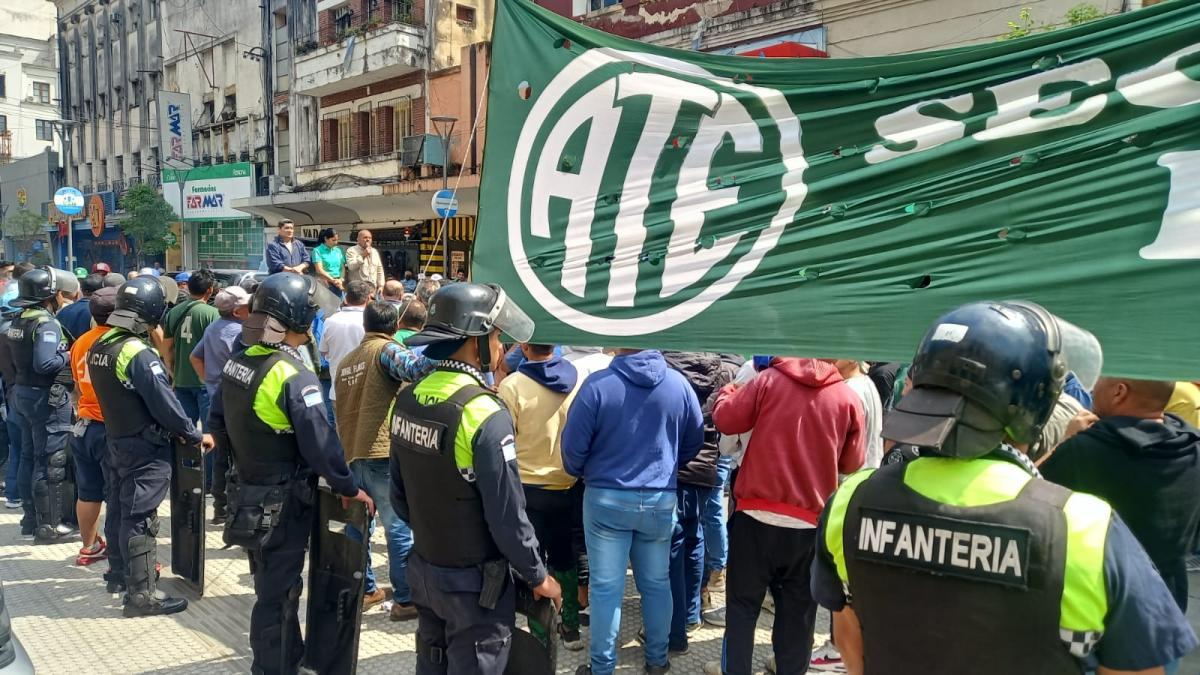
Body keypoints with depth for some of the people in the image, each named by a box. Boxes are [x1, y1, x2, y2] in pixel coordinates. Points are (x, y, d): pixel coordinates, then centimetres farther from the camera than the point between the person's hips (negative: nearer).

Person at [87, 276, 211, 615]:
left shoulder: (99, 347, 6)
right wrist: (195, 436, -8)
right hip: (146, 448, -9)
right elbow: (165, 403, -22)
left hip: (116, 439, 9)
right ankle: (142, 594, 2)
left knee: (123, 510, 20)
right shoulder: (140, 354, -23)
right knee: (141, 519, -4)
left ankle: (123, 573, 35)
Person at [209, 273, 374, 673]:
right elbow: (321, 443, -25)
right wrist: (348, 488, -14)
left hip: (247, 494, 9)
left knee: (272, 587, 23)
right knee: (278, 595, 5)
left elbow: (217, 423, 11)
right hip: (283, 503, -9)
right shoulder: (294, 376, -24)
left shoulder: (236, 363, 2)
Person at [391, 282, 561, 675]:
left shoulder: (408, 399, -2)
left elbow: (399, 493, 7)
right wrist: (537, 575, -7)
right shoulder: (485, 413, -25)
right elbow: (507, 514, -21)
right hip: (474, 581, -7)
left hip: (422, 568, 7)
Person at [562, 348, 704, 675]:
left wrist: (579, 473, 12)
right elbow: (694, 442, 7)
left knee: (606, 587, 7)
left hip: (606, 498, -3)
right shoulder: (679, 383, -5)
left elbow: (573, 444, -9)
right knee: (657, 583, 17)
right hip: (660, 499, 3)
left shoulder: (598, 384, -15)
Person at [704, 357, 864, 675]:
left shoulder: (769, 379, -6)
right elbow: (852, 464, 6)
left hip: (757, 515, -1)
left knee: (743, 601, 11)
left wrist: (726, 392, 18)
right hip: (810, 523, 2)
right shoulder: (849, 397, -1)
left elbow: (725, 420, -2)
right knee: (797, 608, 15)